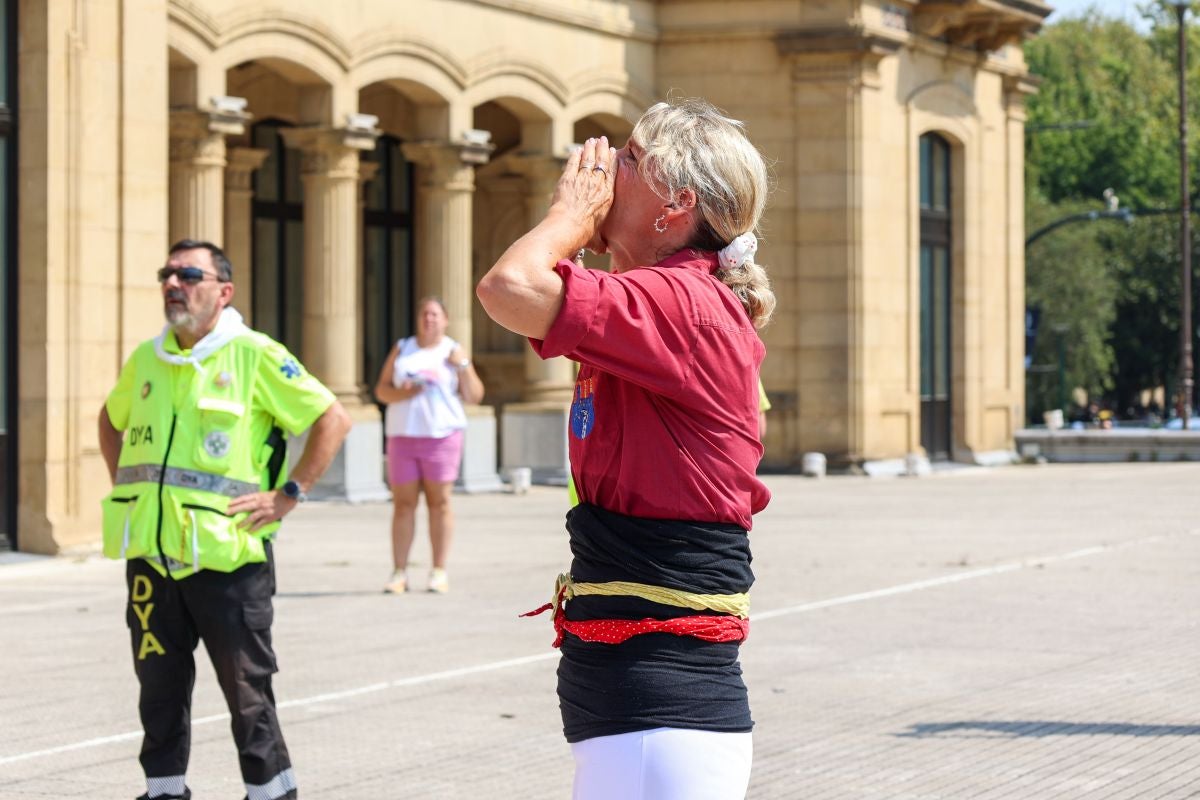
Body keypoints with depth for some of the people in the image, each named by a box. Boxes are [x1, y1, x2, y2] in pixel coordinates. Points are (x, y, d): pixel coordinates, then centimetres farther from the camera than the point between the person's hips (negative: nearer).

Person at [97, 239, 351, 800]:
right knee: (159, 682, 11)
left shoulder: (254, 356, -5)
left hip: (226, 552, -5)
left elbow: (333, 420, -6)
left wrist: (288, 495, -9)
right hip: (150, 553, 5)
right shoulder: (146, 360, 12)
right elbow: (111, 419, 31)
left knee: (246, 686, 1)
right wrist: (122, 485, 18)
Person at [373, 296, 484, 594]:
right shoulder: (402, 349, 14)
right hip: (403, 435, 2)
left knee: (439, 501, -4)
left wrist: (463, 366, -9)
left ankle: (439, 572, 0)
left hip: (442, 435, -2)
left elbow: (474, 396, 5)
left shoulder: (454, 351, 8)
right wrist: (401, 393, -9)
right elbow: (381, 390, 11)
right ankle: (399, 573, 0)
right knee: (403, 503, -1)